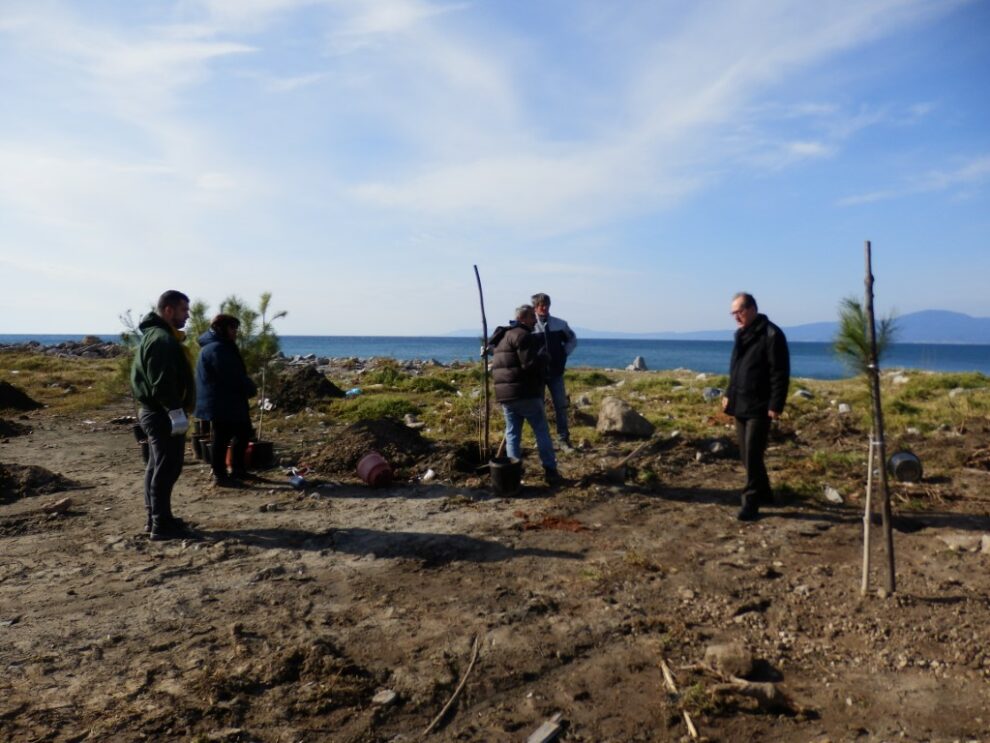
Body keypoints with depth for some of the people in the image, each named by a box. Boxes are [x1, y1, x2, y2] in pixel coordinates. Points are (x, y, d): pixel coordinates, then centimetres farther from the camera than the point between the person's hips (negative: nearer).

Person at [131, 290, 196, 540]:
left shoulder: (157, 335, 17)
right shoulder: (162, 339, -18)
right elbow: (162, 382, -25)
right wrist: (176, 410, -24)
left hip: (156, 411, 11)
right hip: (163, 413, -11)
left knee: (158, 466, 16)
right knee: (167, 468, -6)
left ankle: (156, 518, 25)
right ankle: (161, 524, -1)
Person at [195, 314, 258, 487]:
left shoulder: (221, 347, 18)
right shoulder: (217, 349, -18)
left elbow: (235, 372, 17)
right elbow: (232, 376, -23)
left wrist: (247, 387, 3)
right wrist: (251, 388, -9)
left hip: (227, 401, 11)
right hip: (220, 403, -11)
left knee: (243, 432, 17)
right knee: (221, 438, -3)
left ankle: (237, 469, 26)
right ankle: (220, 476, 6)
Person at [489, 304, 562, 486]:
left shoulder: (502, 337, 20)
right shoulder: (522, 335, -11)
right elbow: (530, 365, -20)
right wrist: (543, 354, -2)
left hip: (504, 394, 8)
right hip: (525, 393, -8)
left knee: (512, 434, 9)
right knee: (542, 431, 1)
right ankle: (550, 471, 3)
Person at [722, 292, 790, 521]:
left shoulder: (771, 334, -12)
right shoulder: (741, 334, 14)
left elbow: (780, 373, -15)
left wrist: (776, 405, -18)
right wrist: (729, 394, 17)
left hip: (759, 407, -8)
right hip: (740, 405, 8)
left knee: (753, 454, -8)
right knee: (746, 454, 13)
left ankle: (752, 501, 0)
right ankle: (763, 492, 28)